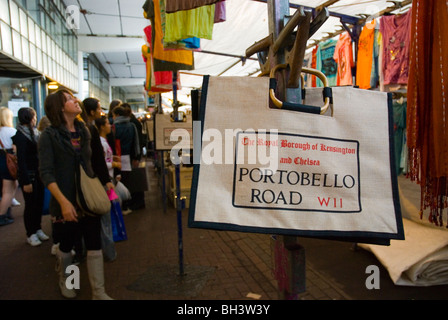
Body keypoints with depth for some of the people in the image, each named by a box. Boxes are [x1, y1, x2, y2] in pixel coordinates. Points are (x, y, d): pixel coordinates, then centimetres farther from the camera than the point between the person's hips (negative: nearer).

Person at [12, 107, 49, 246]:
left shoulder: (34, 133, 11)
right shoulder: (21, 136, -12)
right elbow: (21, 160, -15)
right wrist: (26, 181, -18)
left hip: (38, 173, 7)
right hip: (28, 175, -7)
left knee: (39, 202, 11)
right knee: (30, 204, 1)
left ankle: (38, 229, 24)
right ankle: (30, 234, 13)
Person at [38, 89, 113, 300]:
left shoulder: (84, 131, 7)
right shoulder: (49, 135, -9)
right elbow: (46, 173, -15)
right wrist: (63, 202, -23)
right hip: (66, 200, -4)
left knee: (94, 246, 3)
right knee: (66, 245, 15)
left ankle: (98, 292, 14)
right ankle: (64, 280, 43)